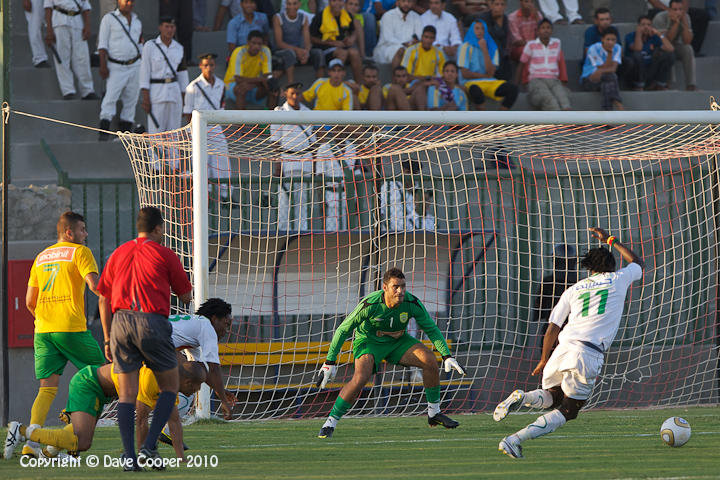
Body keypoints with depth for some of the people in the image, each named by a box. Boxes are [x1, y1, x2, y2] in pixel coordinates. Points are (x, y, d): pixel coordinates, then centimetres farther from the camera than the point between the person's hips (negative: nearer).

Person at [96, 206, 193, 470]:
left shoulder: (119, 254, 17)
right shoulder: (165, 255, 5)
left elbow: (103, 300, 16)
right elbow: (186, 297, 11)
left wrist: (108, 339, 20)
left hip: (121, 320, 4)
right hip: (152, 321, -4)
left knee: (126, 393, 4)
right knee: (169, 387, 10)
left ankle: (129, 455, -5)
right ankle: (149, 447, -4)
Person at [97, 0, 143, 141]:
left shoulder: (137, 22, 15)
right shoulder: (109, 19, 0)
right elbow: (102, 43, -5)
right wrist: (103, 65, -13)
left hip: (134, 66, 5)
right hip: (116, 67, -5)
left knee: (131, 99, 3)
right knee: (111, 96, -17)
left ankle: (125, 130, 8)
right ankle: (104, 130, -21)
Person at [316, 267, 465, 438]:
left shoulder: (412, 303, -20)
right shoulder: (370, 305, -29)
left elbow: (431, 329, -4)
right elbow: (343, 330, -19)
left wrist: (447, 356, -11)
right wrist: (330, 362, -19)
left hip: (397, 341, 4)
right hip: (368, 341, -4)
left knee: (430, 361, -16)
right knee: (360, 378, -31)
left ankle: (434, 413, 2)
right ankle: (330, 423, -20)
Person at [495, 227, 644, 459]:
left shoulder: (573, 290, 18)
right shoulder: (618, 280, 13)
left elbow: (553, 328, 15)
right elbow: (637, 263, 36)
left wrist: (544, 360, 27)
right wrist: (610, 240, 45)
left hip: (564, 347, 4)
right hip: (590, 355, -4)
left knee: (551, 398, 25)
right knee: (566, 411, 2)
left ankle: (521, 397, -10)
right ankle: (515, 440, -16)